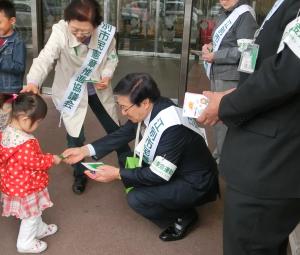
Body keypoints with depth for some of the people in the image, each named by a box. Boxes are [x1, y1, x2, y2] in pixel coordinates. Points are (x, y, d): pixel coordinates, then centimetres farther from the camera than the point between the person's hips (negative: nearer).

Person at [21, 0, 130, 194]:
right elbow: (46, 58, -40)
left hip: (98, 89, 2)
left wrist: (107, 75, -20)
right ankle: (80, 174, 31)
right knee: (75, 136, 2)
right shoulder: (60, 32, -27)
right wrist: (33, 81, -58)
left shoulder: (105, 32, -20)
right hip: (71, 91, -2)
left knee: (115, 129, 16)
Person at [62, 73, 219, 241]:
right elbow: (121, 135, 2)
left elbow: (159, 175, -27)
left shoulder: (172, 127, -34)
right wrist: (85, 150, -5)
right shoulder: (149, 110, -11)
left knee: (137, 199, -20)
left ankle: (184, 217, 5)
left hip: (194, 182, -8)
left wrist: (118, 174, -22)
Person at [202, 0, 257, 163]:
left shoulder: (245, 15, -13)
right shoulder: (224, 15, 15)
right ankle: (219, 153, 34)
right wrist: (209, 46, 2)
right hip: (217, 75, 10)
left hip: (231, 78, -10)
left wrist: (215, 56, -17)